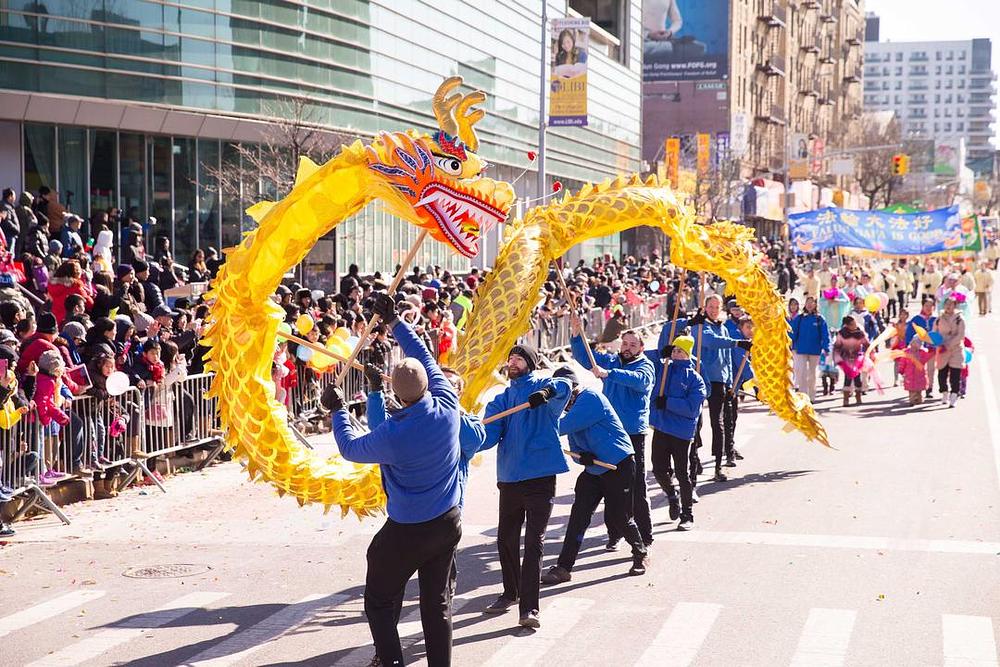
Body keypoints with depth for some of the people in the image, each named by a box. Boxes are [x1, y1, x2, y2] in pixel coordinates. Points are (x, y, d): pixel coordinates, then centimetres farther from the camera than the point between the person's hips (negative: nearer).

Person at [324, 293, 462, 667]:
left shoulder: (392, 435, -23)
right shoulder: (447, 407, -13)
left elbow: (351, 448, -3)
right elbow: (425, 358, 3)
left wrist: (338, 411, 12)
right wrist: (394, 322, 12)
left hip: (406, 531, -5)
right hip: (448, 523, 5)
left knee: (380, 603, 11)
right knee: (437, 604, 14)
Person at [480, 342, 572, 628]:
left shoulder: (543, 386, 2)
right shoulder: (501, 399, 16)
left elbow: (563, 386, -22)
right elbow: (489, 435, 3)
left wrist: (547, 391, -44)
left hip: (540, 476, -5)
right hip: (509, 478, 5)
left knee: (534, 542, -8)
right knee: (506, 539, 14)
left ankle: (529, 607, -10)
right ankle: (511, 593, 35)